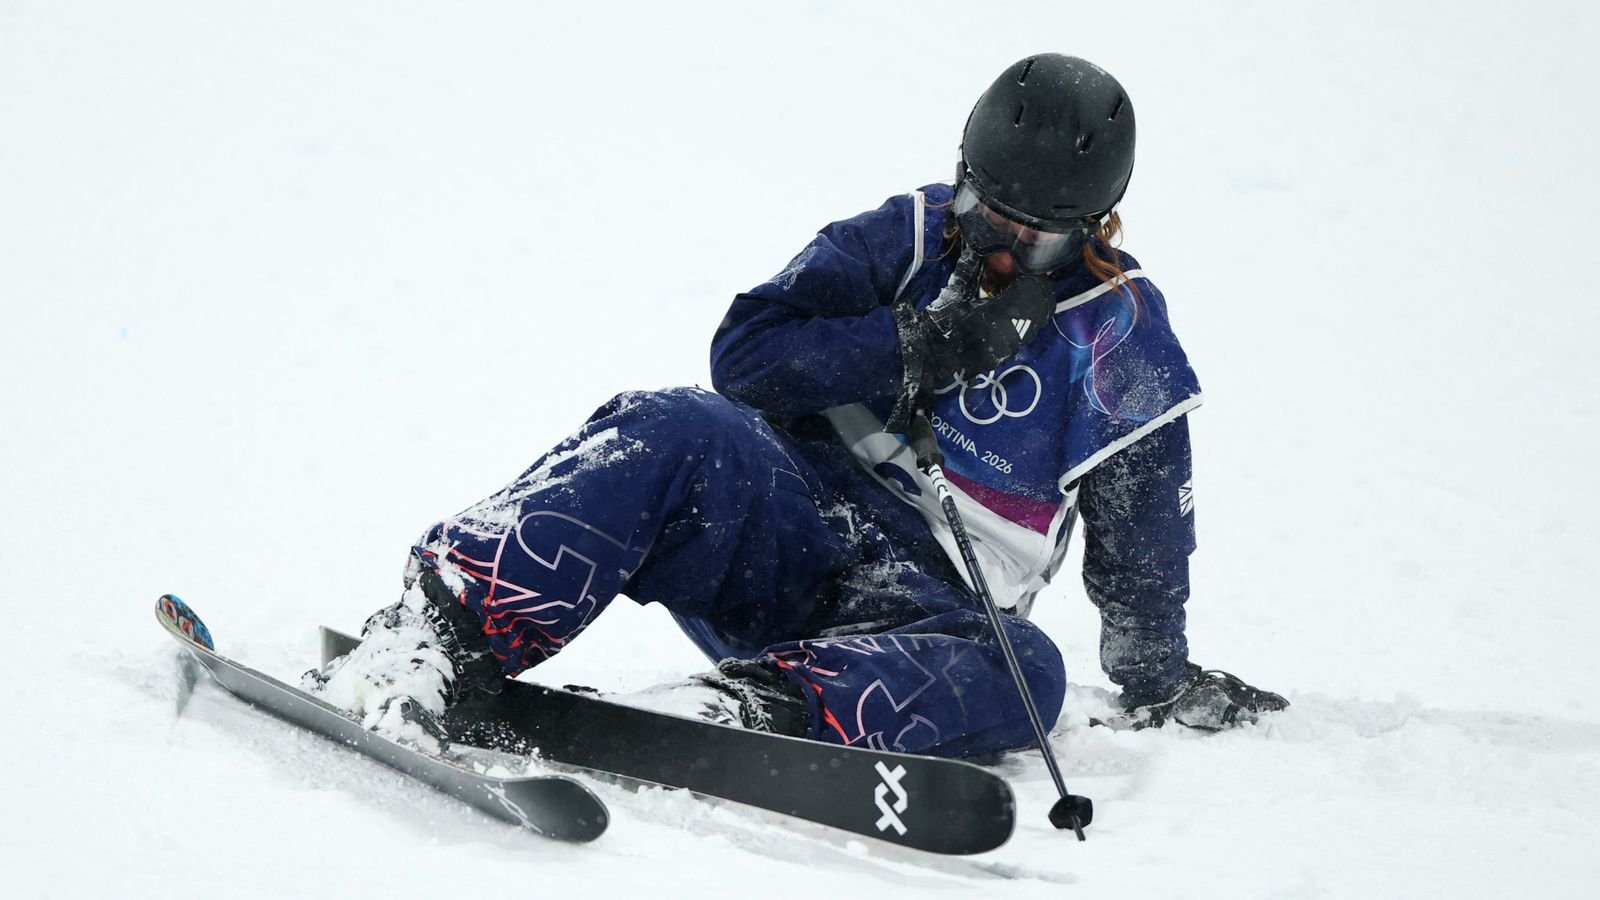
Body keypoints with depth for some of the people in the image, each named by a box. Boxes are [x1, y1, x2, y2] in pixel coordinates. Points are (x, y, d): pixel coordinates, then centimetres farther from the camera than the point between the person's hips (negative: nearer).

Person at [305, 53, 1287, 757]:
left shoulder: (1122, 330, 10)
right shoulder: (905, 241, 9)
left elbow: (1144, 525, 16)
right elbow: (747, 347, -2)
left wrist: (1158, 675, 12)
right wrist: (918, 347, -11)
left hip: (918, 603, 0)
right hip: (784, 518, 0)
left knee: (1018, 673, -35)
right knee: (674, 436, -33)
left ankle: (749, 708, -52)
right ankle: (433, 640, -44)